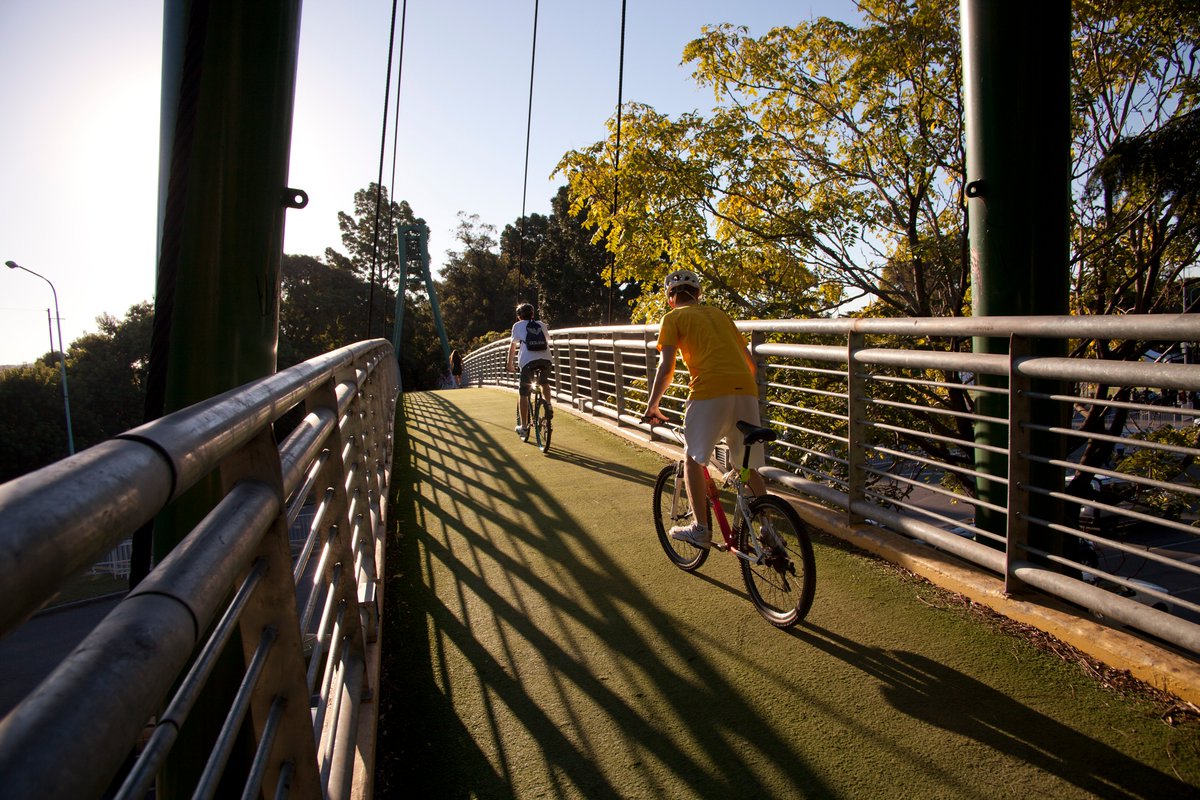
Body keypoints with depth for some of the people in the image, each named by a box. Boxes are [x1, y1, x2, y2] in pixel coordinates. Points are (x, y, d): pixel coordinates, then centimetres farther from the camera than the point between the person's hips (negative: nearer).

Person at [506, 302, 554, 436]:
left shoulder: (518, 325, 18)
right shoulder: (541, 324, 24)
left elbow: (513, 346, 19)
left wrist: (509, 363, 30)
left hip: (528, 361, -2)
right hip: (545, 359, 2)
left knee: (524, 394, 9)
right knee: (544, 383, 31)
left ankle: (523, 426, 10)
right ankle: (548, 405, 6)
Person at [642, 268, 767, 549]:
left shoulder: (673, 318, 12)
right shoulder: (719, 314, 27)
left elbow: (666, 367, 1)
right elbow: (749, 360, 25)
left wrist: (652, 405, 11)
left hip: (710, 390, -5)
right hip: (746, 389, 5)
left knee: (693, 458, 13)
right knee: (749, 467, 16)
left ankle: (700, 528, 12)